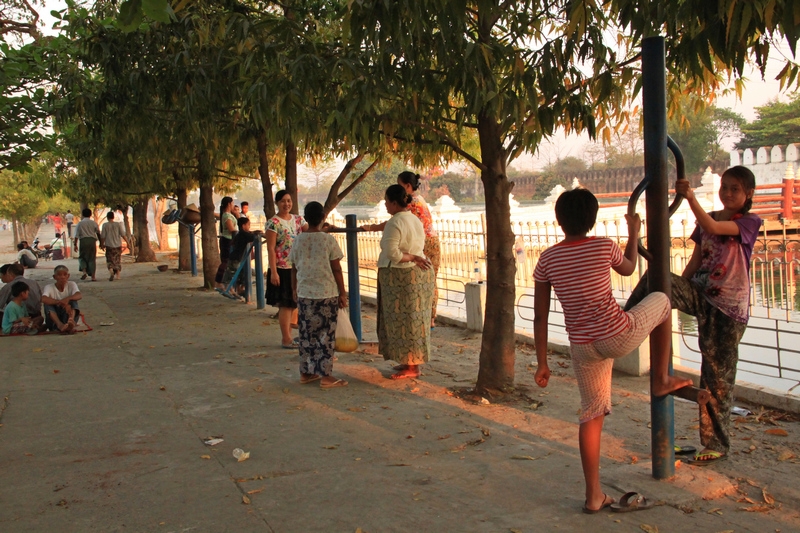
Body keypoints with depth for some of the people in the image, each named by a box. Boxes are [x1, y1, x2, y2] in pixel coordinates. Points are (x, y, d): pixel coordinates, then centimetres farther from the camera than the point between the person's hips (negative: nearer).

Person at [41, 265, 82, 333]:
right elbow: (43, 299, -26)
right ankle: (59, 325, -52)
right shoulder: (49, 287, -3)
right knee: (48, 303, -25)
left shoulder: (71, 285, 2)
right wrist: (61, 303, -38)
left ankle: (71, 322, -53)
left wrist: (68, 298, -41)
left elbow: (79, 295, -20)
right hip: (54, 322, -1)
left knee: (73, 301, -21)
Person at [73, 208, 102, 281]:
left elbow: (76, 235, -1)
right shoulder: (94, 223, 5)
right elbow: (98, 234, 9)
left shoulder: (80, 223, 3)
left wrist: (75, 244, 3)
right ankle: (93, 276, 3)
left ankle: (84, 272, -8)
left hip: (83, 241, -1)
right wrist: (101, 242, 18)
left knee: (82, 257, 14)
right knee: (92, 258, 4)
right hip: (92, 240, 1)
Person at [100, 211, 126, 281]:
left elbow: (102, 236, -4)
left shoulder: (105, 225, -5)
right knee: (117, 260, 13)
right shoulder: (118, 224, -3)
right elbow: (123, 234, -4)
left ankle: (111, 272, -20)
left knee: (110, 260, 5)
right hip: (118, 245, 2)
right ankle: (118, 275, 17)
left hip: (109, 245, -1)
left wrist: (102, 244, 8)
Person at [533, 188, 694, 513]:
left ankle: (594, 496, 19)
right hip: (620, 336, -3)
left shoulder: (547, 260, -2)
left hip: (583, 349, 3)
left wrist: (542, 363, 8)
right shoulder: (605, 247, -8)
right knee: (660, 299, 25)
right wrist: (634, 233, 32)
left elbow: (540, 316, 0)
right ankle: (661, 379, 35)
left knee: (592, 415, 16)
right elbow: (628, 268, 16)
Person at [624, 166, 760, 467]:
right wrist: (678, 290, 5)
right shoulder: (708, 220, 12)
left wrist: (690, 197, -34)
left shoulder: (750, 222, -5)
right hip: (700, 293, 5)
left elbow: (712, 228, -24)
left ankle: (717, 444, 13)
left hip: (728, 305, -5)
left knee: (718, 374, 0)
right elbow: (695, 262, 11)